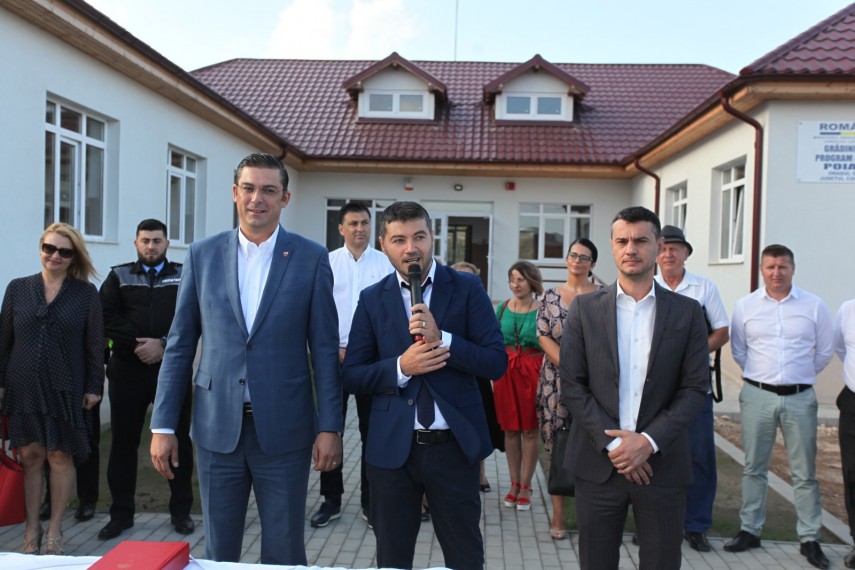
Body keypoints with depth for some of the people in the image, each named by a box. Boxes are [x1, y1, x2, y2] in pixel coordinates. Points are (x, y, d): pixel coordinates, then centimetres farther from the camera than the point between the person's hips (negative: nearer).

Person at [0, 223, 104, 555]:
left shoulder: (86, 293, 0)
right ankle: (31, 530, 20)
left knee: (60, 457, 5)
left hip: (65, 389, -2)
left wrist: (94, 387, -4)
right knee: (30, 455, 6)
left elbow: (94, 344, 0)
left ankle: (54, 531, 19)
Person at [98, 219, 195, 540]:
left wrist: (164, 344, -16)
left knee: (178, 440, 5)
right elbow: (107, 317, -2)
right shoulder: (119, 277, 10)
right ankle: (121, 513, 20)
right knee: (124, 441, 7)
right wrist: (138, 344, -14)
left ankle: (181, 510, 18)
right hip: (128, 370, 1)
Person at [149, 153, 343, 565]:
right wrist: (162, 425, 3)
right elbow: (180, 345, 5)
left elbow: (325, 348, -2)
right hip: (217, 427, 2)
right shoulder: (202, 255, 4)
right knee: (217, 551, 15)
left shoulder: (311, 258, -2)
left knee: (285, 553, 10)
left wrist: (330, 427, -5)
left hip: (284, 429, -2)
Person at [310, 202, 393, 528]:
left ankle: (370, 501, 21)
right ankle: (331, 500, 20)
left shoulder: (385, 263, 0)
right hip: (333, 356, 1)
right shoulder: (327, 263, 2)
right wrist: (334, 349, -7)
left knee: (372, 430, 8)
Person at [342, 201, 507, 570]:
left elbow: (497, 363, -7)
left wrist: (441, 338, -21)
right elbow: (351, 376, 1)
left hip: (453, 445, -1)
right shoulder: (372, 299, 2)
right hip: (392, 448, 2)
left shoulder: (467, 289, -2)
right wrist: (400, 366, -17)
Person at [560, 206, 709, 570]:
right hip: (598, 463, 0)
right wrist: (612, 443, -11)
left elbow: (695, 388, -1)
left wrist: (649, 441, -12)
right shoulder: (584, 308, 2)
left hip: (662, 464, 0)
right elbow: (572, 385, -3)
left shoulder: (687, 312, 3)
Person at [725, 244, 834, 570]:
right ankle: (750, 531, 21)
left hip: (800, 398, 0)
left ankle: (809, 539, 20)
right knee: (754, 468, 9)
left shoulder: (814, 306, -1)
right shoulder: (745, 306, 1)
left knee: (805, 472, 8)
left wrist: (801, 376, 14)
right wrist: (758, 375, 11)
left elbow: (825, 351, 9)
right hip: (757, 396, 1)